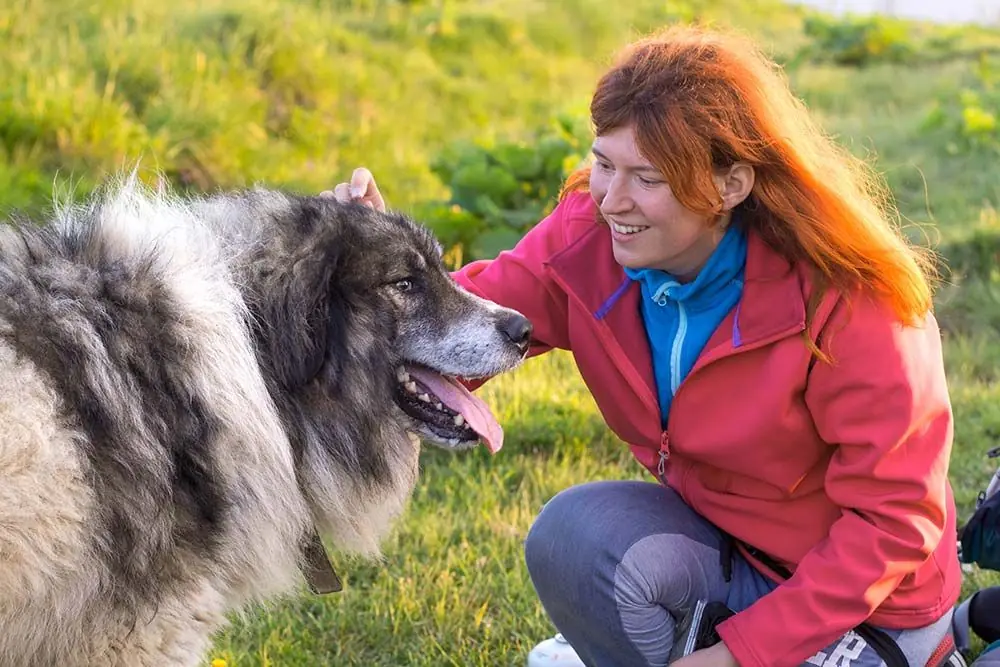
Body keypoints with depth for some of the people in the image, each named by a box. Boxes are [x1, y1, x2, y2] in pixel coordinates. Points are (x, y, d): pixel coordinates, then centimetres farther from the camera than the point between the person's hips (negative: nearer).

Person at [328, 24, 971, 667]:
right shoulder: (589, 239, -13)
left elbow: (895, 516, -22)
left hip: (865, 604, -4)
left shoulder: (847, 301, -26)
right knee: (574, 534, -24)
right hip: (716, 539, 4)